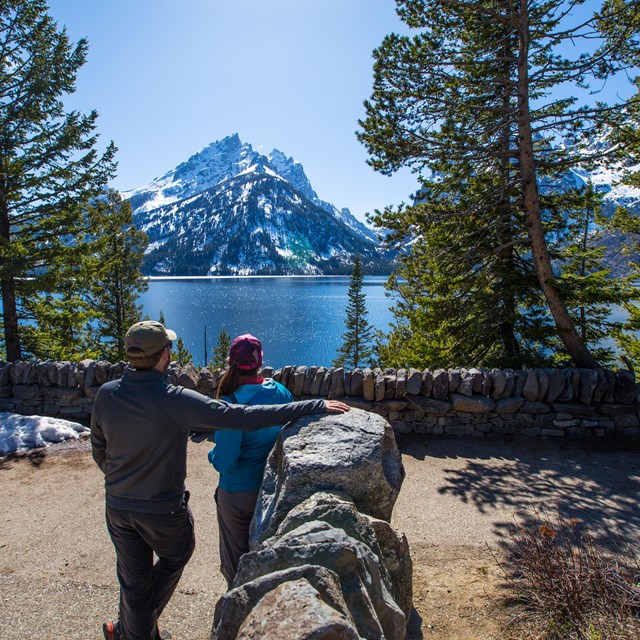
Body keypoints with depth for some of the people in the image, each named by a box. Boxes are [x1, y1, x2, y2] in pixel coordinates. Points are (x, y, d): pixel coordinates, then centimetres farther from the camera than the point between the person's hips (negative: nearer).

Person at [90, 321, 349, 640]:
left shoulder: (105, 394, -11)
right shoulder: (174, 400, -28)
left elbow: (99, 451, 3)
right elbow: (245, 417, -33)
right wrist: (314, 406, -30)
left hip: (117, 506, 4)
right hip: (163, 510, -4)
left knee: (133, 580, 21)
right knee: (175, 557, 27)